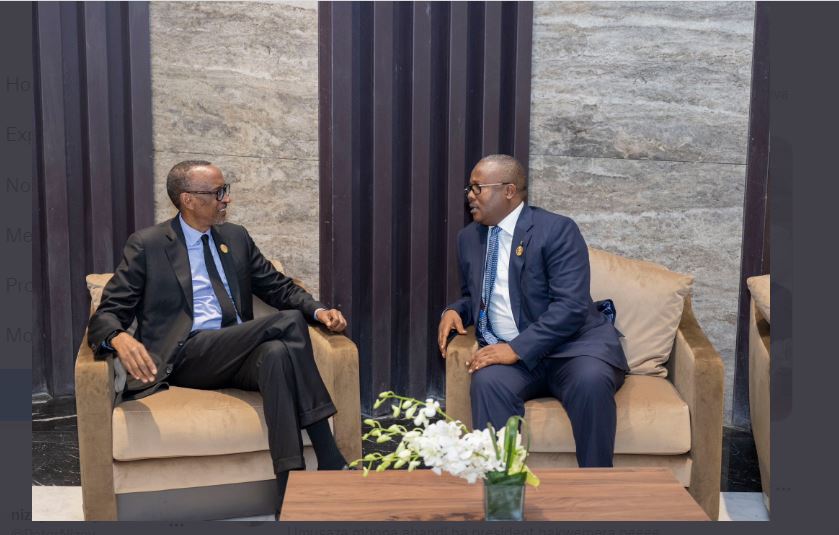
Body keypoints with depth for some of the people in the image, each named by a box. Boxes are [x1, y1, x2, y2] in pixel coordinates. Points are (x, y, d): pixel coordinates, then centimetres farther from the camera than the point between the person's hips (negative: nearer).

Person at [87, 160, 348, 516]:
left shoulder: (236, 238, 19)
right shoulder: (147, 245, 4)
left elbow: (280, 288, 21)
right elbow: (107, 314, -2)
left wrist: (319, 310, -2)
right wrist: (120, 339, -28)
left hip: (239, 354, 5)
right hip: (186, 356, -4)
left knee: (277, 353, -35)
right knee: (288, 321, -28)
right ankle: (330, 460, -29)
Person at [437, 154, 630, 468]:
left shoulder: (557, 230, -7)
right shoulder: (469, 237, 14)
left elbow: (570, 306, -17)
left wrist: (517, 348, -26)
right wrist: (455, 311, 3)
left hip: (572, 347, -4)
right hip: (509, 352, 4)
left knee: (591, 379, -36)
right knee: (487, 381, -31)